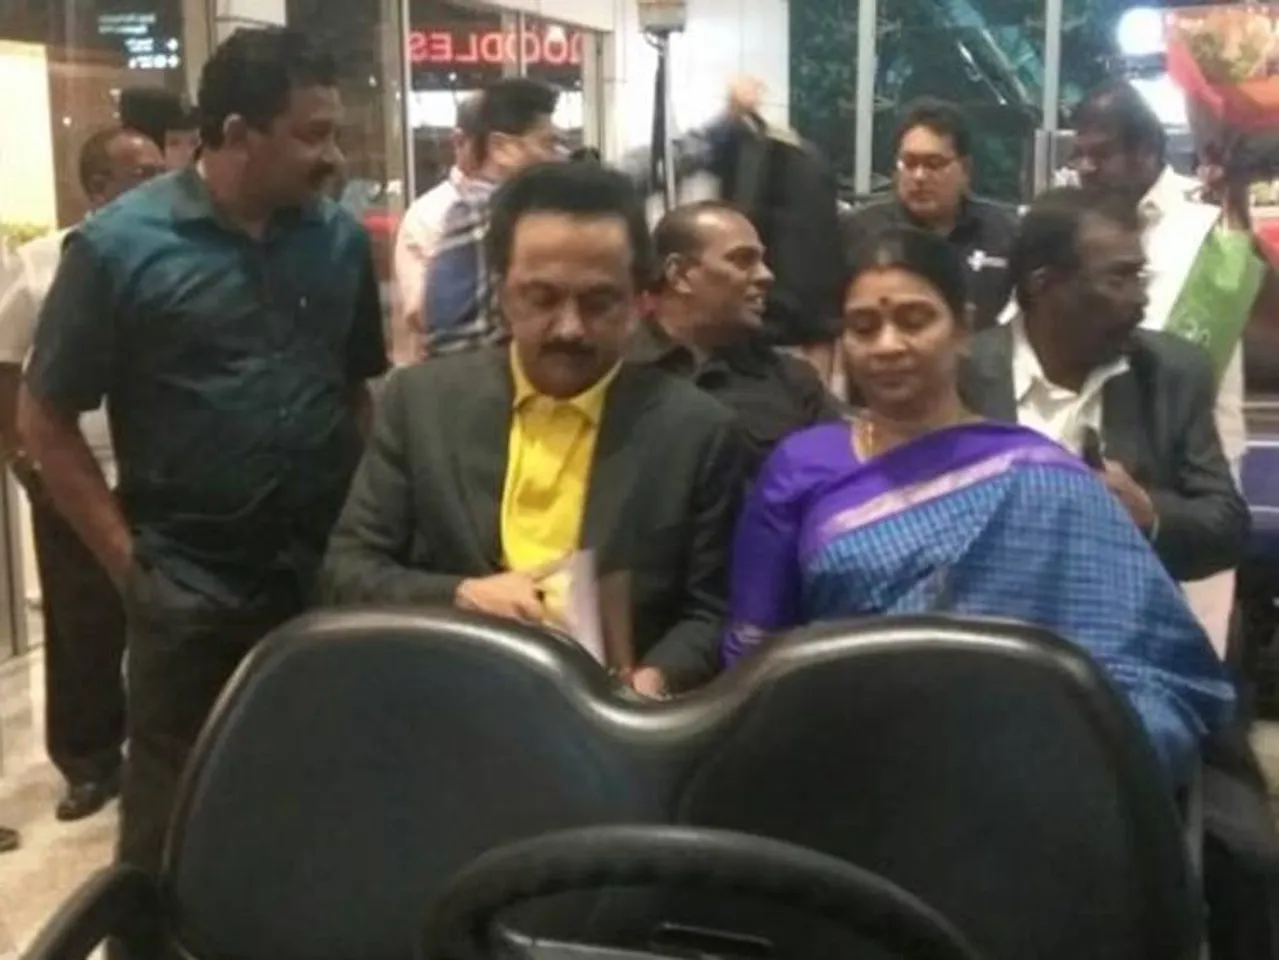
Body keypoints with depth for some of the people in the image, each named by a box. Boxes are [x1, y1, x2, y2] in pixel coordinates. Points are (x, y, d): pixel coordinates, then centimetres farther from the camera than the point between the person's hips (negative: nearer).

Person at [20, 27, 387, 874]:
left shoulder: (341, 238, 1)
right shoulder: (119, 246, -9)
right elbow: (44, 421, -4)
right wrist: (129, 559, -7)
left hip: (327, 578, 3)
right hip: (189, 592, -3)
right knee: (173, 822, 11)